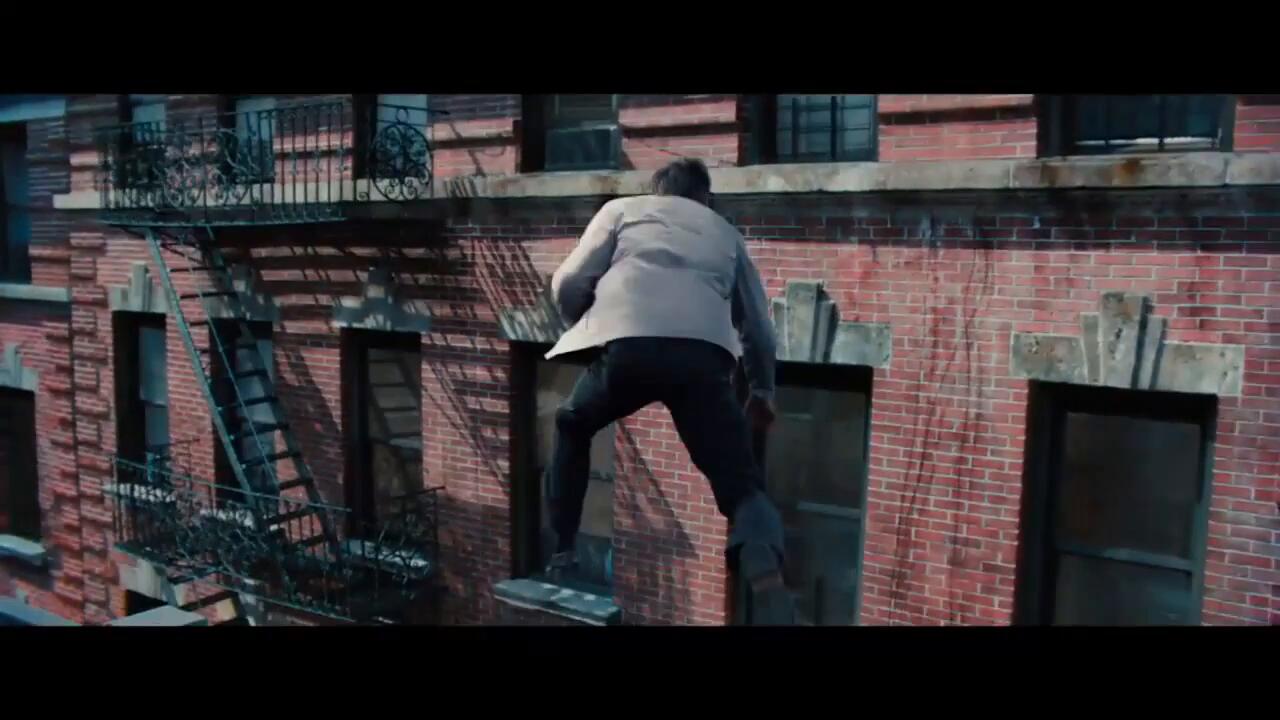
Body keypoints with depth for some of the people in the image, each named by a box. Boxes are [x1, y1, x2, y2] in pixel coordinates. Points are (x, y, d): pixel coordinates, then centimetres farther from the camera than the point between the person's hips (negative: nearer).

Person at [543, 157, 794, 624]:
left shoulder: (623, 209, 27)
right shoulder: (725, 233, 33)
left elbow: (568, 285, 14)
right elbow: (758, 325, 35)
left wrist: (585, 328, 35)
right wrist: (762, 391, 49)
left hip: (629, 345, -1)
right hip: (704, 354, 1)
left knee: (571, 429, 28)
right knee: (741, 483, 4)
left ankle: (561, 553, 28)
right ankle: (767, 579, -25)